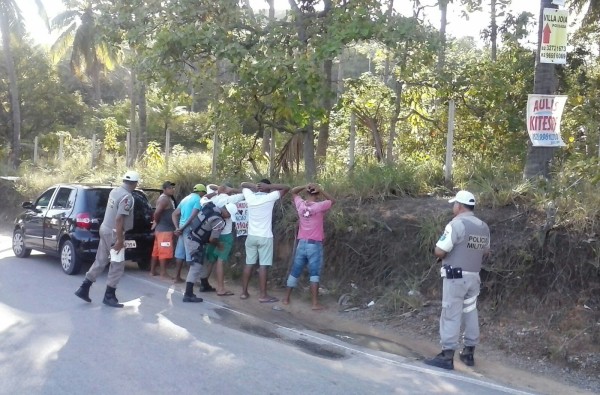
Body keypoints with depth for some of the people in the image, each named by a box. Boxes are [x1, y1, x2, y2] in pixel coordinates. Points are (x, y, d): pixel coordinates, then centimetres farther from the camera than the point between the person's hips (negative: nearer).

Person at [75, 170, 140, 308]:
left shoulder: (114, 191, 6)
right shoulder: (127, 197, -20)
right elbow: (119, 219, -25)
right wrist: (120, 240, -23)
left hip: (105, 229, 9)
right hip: (113, 233, -9)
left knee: (100, 261, 16)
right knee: (117, 265, 1)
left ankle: (84, 289, 19)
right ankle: (109, 296, 7)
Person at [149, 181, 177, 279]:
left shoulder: (168, 198, 16)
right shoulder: (165, 199, -17)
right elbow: (157, 212, -29)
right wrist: (156, 222, -13)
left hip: (163, 229, 10)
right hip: (164, 229, -10)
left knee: (157, 251, 13)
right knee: (165, 252, -8)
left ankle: (152, 271, 19)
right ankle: (163, 273, -6)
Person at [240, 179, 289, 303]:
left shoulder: (250, 197, 1)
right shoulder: (269, 198, -10)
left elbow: (243, 184, 20)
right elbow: (286, 188, -4)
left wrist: (254, 186, 3)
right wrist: (269, 186, -9)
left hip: (251, 236, 4)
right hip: (265, 237, -4)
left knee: (249, 264, 10)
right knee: (263, 266, -3)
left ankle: (244, 292, 15)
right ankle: (263, 295, -1)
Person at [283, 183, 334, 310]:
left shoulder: (300, 204, 0)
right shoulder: (319, 206, -11)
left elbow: (293, 191, 17)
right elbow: (332, 201, 6)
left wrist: (305, 186, 0)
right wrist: (321, 190, -5)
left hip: (301, 243, 4)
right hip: (315, 245, -4)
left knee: (295, 272, 13)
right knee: (315, 274, -3)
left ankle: (286, 298, 22)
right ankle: (315, 303, -6)